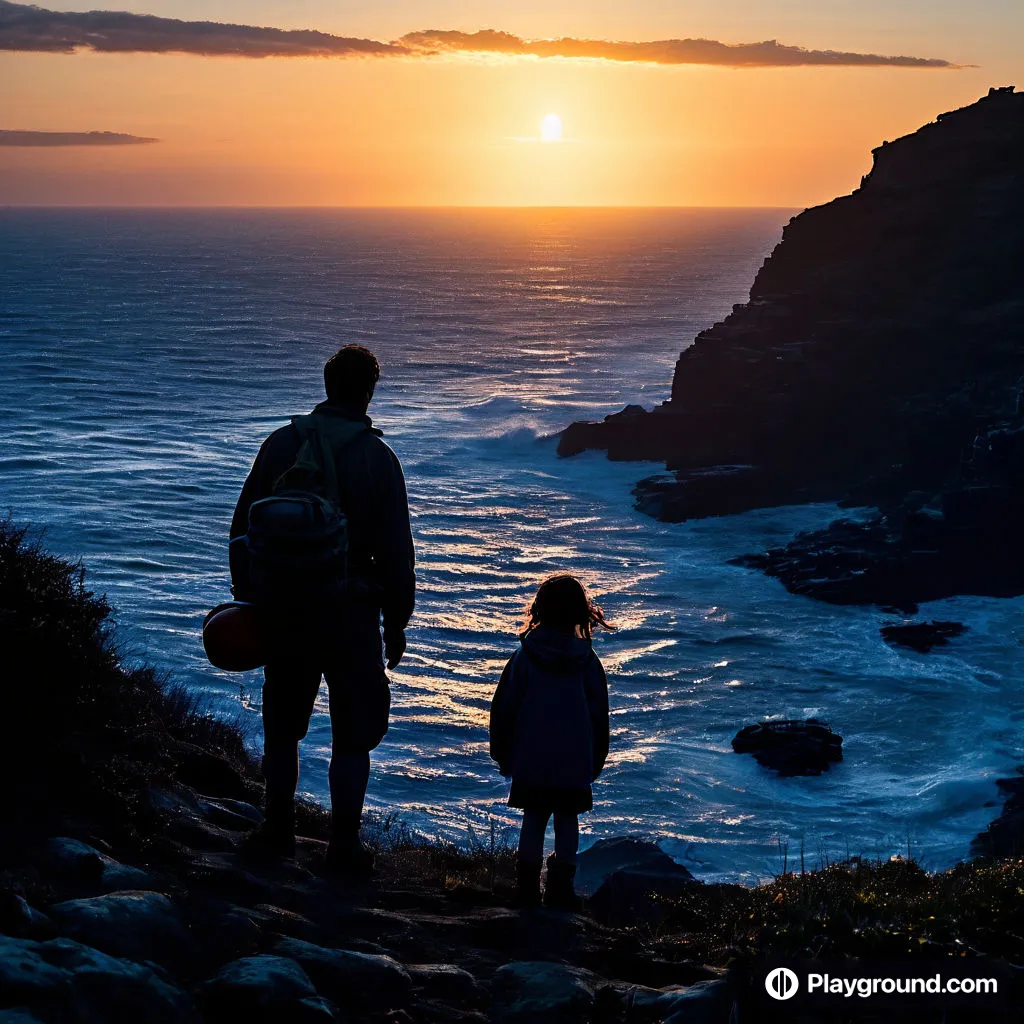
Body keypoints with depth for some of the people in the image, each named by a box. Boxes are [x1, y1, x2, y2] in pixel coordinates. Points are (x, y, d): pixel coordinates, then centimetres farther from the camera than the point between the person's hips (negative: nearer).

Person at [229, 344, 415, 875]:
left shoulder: (281, 443, 1)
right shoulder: (377, 458, -8)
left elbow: (244, 527, 5)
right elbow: (395, 550, -8)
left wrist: (248, 595, 15)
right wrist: (396, 622, 1)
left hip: (284, 610, 3)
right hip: (350, 612, -3)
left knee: (282, 725, 17)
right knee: (354, 732, 8)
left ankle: (278, 830, 26)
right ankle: (344, 844, 10)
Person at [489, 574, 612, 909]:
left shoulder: (524, 657, -5)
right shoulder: (588, 661, -2)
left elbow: (503, 709, -1)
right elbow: (599, 715, 4)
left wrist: (502, 754, 10)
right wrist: (595, 761, 14)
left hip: (530, 759, 0)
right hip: (575, 762, 0)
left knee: (533, 819, 8)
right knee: (567, 820, 8)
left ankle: (527, 887, 7)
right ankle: (561, 887, 9)